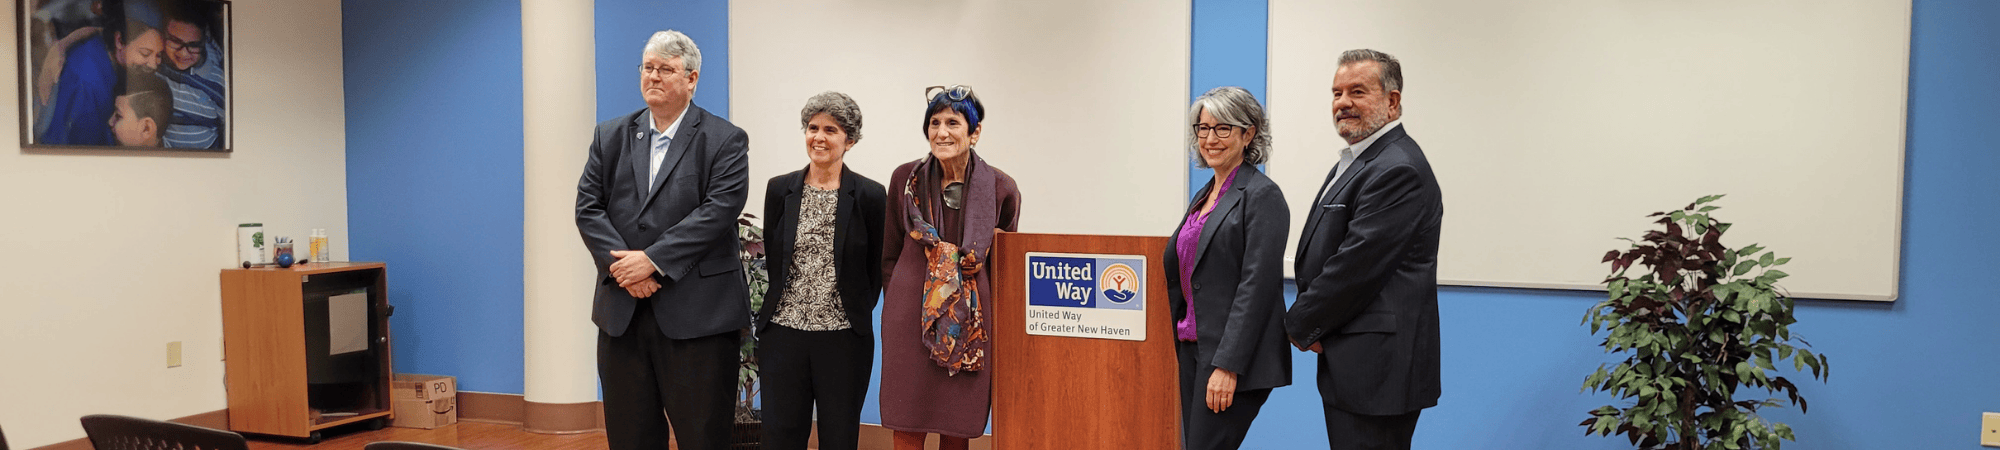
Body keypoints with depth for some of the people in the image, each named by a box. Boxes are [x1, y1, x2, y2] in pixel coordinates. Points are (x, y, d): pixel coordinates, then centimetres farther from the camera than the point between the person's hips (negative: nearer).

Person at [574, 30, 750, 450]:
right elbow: (588, 207, 5)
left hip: (694, 315, -4)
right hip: (621, 312, 5)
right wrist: (622, 265, -11)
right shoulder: (610, 136, 13)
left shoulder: (725, 140, -1)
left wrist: (653, 259, -19)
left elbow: (718, 210, -13)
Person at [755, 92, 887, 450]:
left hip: (844, 339, -2)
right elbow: (773, 259, 12)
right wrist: (790, 307, 8)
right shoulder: (780, 190, 6)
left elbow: (876, 270, 4)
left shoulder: (870, 195, -2)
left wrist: (854, 314, 4)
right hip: (783, 332, 2)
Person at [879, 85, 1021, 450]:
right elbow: (890, 254, 11)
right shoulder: (906, 179, 2)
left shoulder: (1000, 189, -2)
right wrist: (899, 306, 8)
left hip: (971, 323, 0)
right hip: (911, 315, 1)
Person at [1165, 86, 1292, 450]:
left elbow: (1257, 286, -17)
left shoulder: (1262, 196, -11)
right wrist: (1177, 344, 15)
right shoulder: (1205, 195, 16)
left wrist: (1228, 365, -21)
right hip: (1193, 349, 9)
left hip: (1234, 356, -9)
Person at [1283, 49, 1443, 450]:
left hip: (1378, 368, -10)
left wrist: (1301, 325, -9)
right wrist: (1308, 324, 5)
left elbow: (1356, 264, -20)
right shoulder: (1357, 160, 17)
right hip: (1351, 364, 10)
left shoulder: (1397, 170, -17)